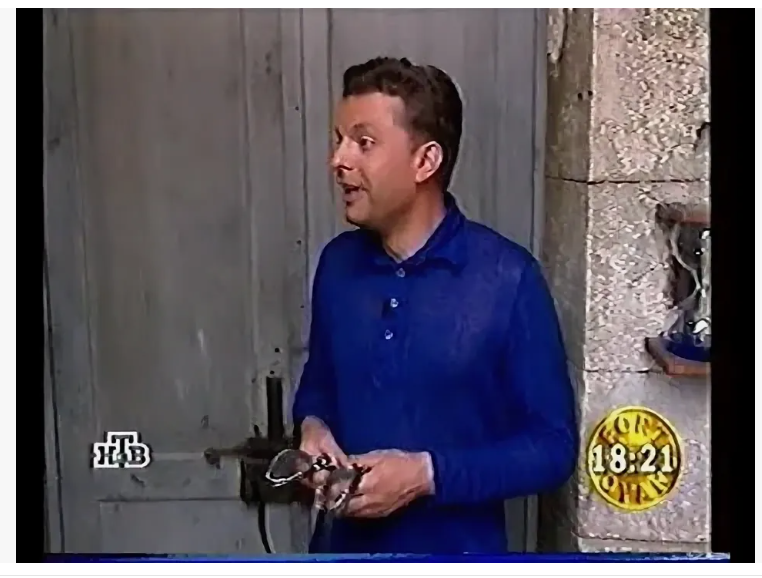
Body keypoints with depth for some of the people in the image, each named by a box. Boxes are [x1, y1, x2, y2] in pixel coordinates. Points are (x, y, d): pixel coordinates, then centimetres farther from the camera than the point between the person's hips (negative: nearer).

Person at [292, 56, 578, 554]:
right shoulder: (338, 265, -3)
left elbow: (553, 446, -14)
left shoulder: (507, 278, -18)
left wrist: (428, 474, -25)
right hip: (349, 554, 4)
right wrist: (313, 426, -9)